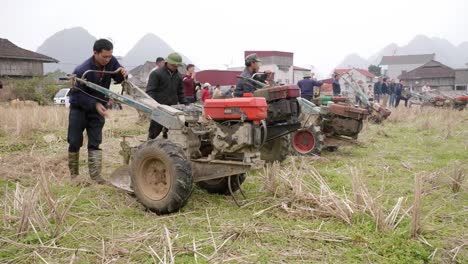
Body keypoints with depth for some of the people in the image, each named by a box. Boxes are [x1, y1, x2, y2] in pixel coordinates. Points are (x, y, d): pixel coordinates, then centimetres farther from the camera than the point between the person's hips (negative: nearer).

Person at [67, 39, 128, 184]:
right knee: (75, 142, 3)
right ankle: (73, 173, 19)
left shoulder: (111, 62, -15)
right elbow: (78, 95, -23)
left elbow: (117, 78, 0)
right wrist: (95, 104, -36)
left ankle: (95, 175, 1)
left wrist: (122, 74, -25)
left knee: (95, 142, 0)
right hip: (79, 108, -3)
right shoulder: (82, 70, -28)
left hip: (98, 107, 3)